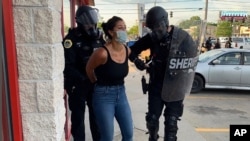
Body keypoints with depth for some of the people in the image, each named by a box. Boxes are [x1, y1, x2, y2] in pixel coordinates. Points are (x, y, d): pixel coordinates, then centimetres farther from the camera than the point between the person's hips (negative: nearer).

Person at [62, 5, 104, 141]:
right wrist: (83, 80, -26)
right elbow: (68, 66, -18)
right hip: (78, 85, -4)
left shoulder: (98, 36, 4)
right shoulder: (71, 39, -12)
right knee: (78, 117, 9)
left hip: (95, 83, 5)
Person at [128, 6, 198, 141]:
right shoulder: (151, 37, -3)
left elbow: (193, 55, -4)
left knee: (171, 122, 7)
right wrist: (137, 61, -13)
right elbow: (133, 50, 7)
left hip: (174, 88, -2)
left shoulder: (183, 37, -11)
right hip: (156, 86, 3)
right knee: (152, 118, 10)